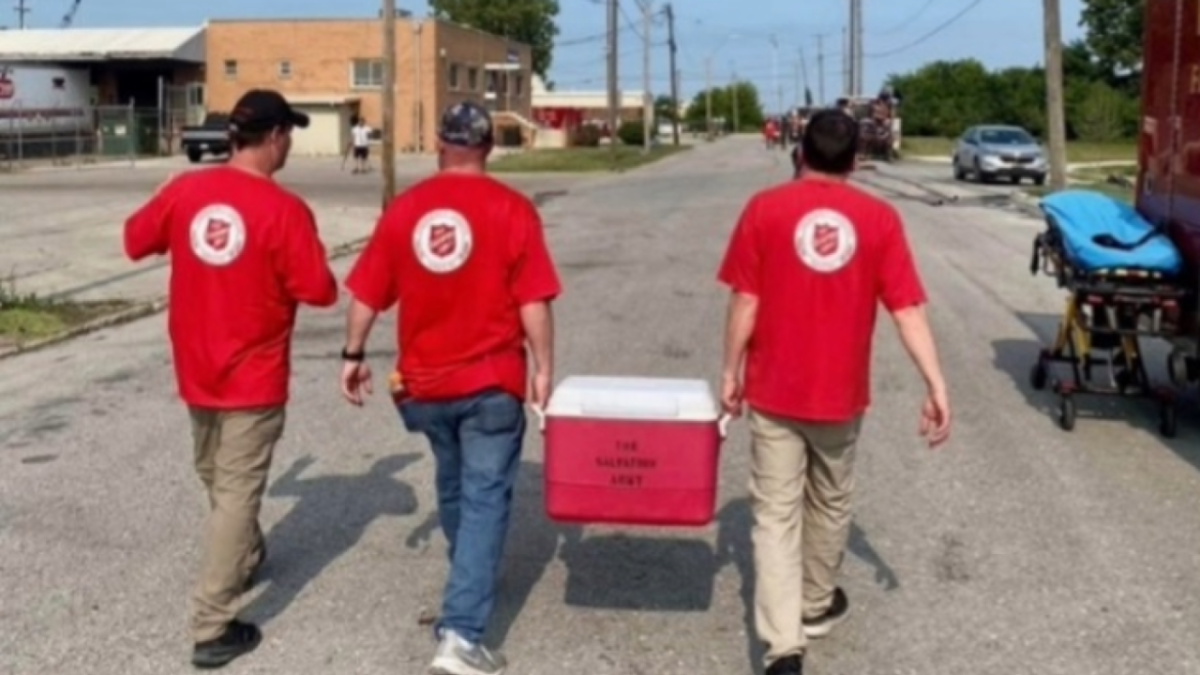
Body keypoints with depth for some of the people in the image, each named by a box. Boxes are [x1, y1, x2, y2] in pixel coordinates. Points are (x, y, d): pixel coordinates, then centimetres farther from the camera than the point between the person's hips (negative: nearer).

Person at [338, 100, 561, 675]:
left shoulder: (404, 208, 0)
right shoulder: (511, 208, -10)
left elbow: (366, 294, 3)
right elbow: (533, 303, -12)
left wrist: (354, 355, 14)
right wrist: (544, 368, -2)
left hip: (425, 380, 4)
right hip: (492, 380, -4)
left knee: (453, 486, 24)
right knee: (484, 498, 0)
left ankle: (469, 584, 46)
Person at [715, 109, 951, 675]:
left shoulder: (765, 208, -6)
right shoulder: (879, 218, -4)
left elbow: (745, 302, -6)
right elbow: (907, 310, -6)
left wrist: (731, 373, 4)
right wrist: (936, 386, -3)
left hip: (773, 391, -1)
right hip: (841, 393, 2)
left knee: (775, 513, 2)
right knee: (830, 503, 22)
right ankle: (816, 605, 40)